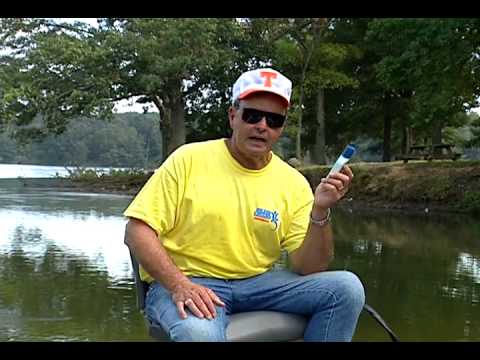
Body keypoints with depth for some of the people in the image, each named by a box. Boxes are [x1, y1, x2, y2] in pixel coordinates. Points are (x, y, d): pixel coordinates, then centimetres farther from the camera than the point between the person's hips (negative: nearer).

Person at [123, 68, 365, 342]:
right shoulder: (189, 160, -6)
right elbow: (138, 230, -9)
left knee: (347, 288, -13)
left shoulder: (294, 183, 1)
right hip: (188, 282, -4)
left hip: (258, 282, 5)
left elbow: (308, 268, -3)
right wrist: (180, 285, -22)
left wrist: (320, 212, -20)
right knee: (199, 331, -39)